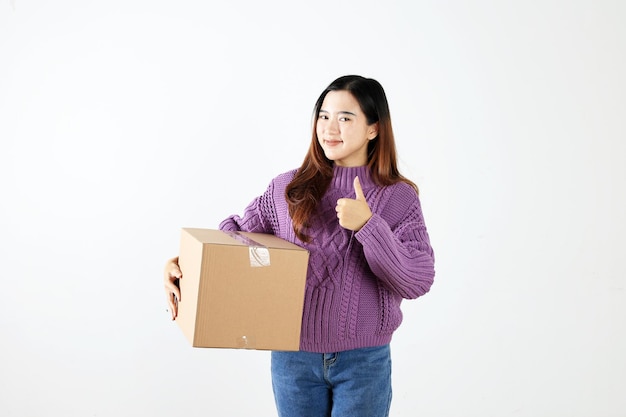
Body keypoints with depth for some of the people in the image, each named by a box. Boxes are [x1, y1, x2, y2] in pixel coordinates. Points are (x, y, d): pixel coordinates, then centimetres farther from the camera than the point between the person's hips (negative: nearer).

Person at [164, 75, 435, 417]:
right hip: (293, 357, 2)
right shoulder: (288, 189, 1)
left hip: (363, 362, -2)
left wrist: (367, 224, -23)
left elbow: (417, 281, -12)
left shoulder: (400, 198, -5)